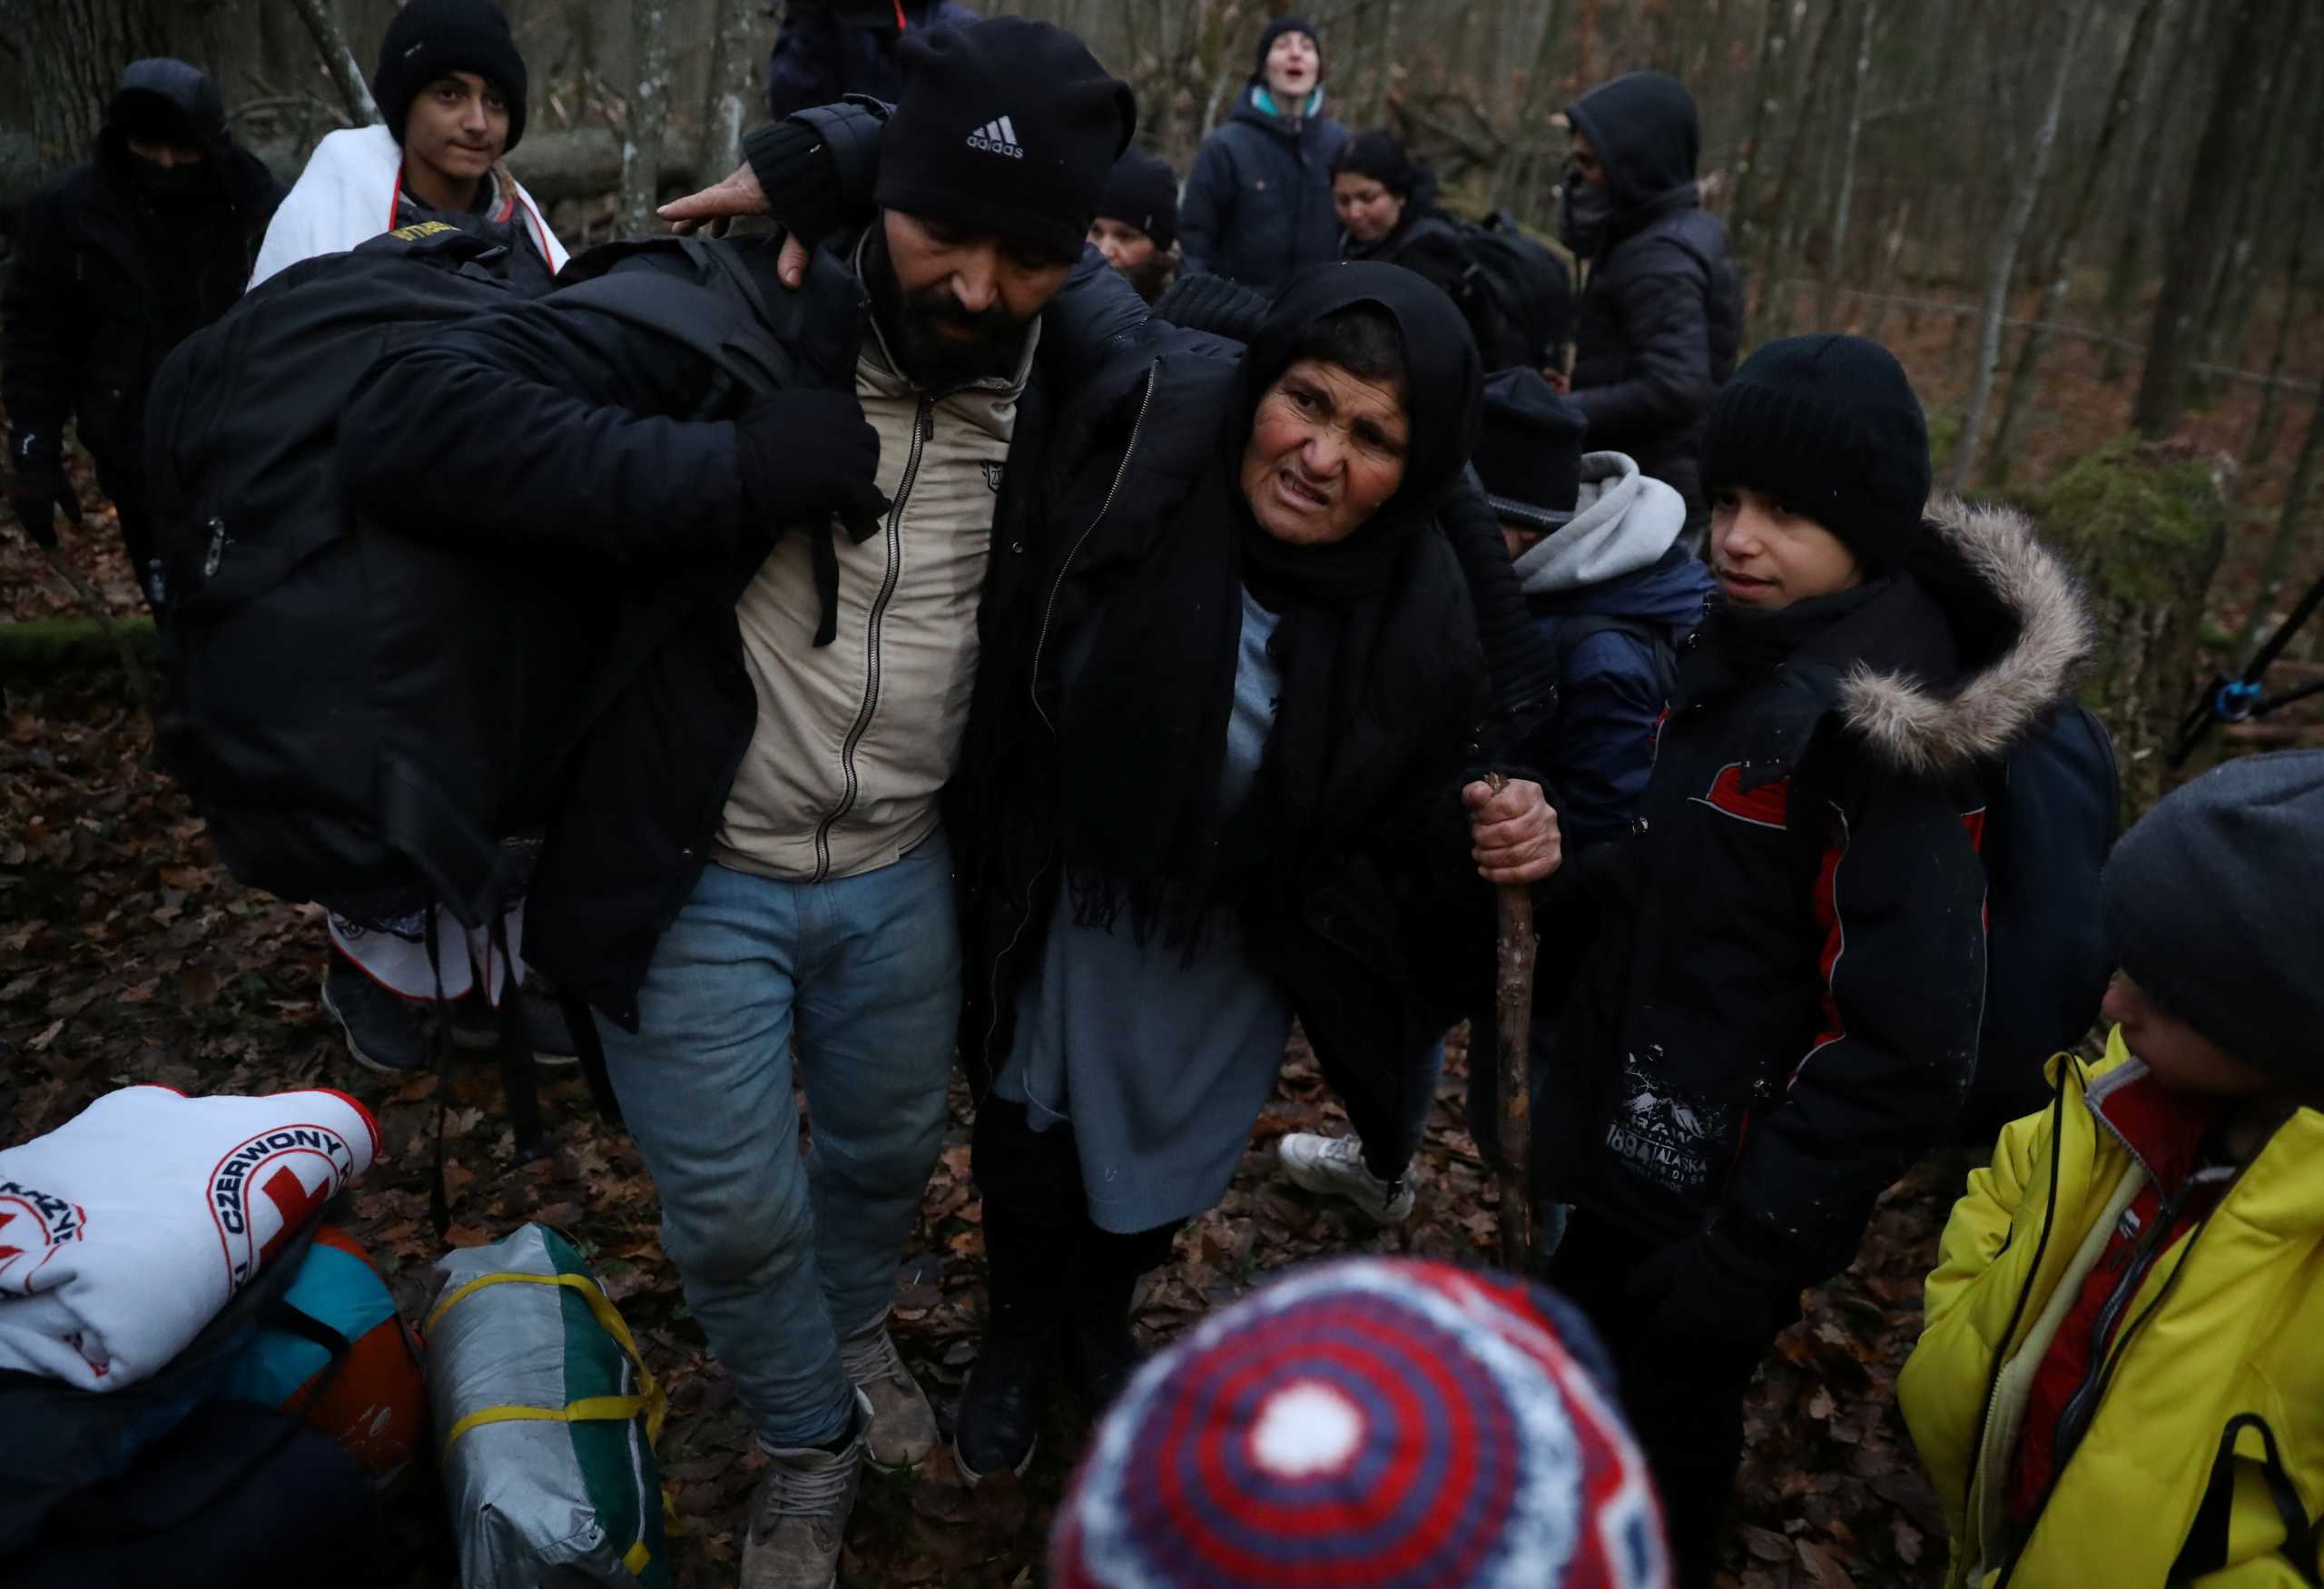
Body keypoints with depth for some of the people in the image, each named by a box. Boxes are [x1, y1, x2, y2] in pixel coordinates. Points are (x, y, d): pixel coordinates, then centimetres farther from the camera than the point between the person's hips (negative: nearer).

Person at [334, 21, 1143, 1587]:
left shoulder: (1081, 380, -6)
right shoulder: (736, 310, -19)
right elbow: (416, 415, -29)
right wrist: (737, 467, -33)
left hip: (905, 871, 4)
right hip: (698, 878, -3)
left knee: (891, 1149, 25)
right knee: (734, 1217, 11)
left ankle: (855, 1331, 59)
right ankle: (810, 1442, 43)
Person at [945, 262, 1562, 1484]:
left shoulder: (1419, 614, -21)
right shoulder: (1126, 462, -26)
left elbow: (1411, 826, -10)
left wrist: (1488, 840, -28)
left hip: (1226, 967, 2)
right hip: (1054, 915, -1)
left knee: (1164, 1164, 26)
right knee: (1032, 1150, 21)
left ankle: (1100, 1312, 63)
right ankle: (1017, 1335, 56)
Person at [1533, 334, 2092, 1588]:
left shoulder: (1878, 724, -26)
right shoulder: (1754, 649, 0)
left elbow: (1907, 1043, -27)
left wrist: (1749, 1252, -21)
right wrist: (1562, 889, -7)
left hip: (1722, 1190, -8)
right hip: (1638, 1135, 8)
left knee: (1659, 1439, 14)